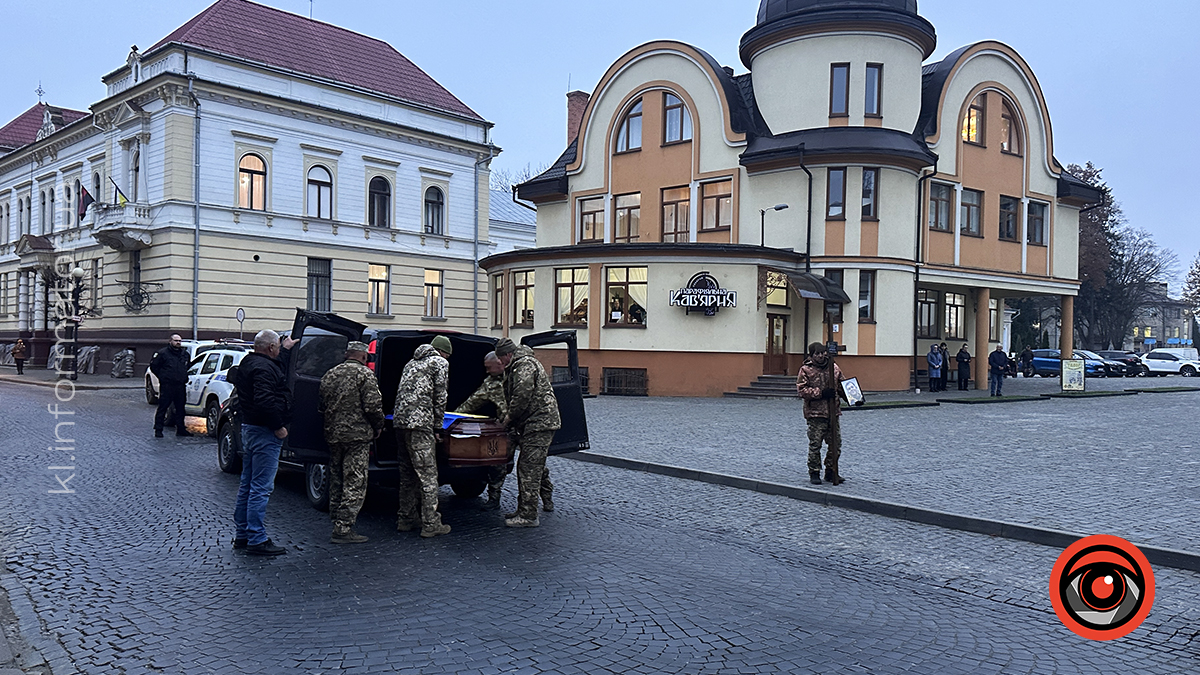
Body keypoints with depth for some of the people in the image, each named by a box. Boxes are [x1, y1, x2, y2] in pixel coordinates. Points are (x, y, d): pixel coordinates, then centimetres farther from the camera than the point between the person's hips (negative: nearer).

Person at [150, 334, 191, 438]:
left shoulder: (185, 353, 14)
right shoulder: (163, 353, -3)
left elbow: (187, 367, 31)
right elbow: (153, 366, 1)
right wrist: (162, 377, -2)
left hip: (181, 385, 5)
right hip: (167, 385, -5)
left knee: (180, 408, 9)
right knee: (162, 407, -3)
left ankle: (180, 429, 16)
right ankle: (158, 430, 2)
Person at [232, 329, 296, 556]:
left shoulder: (250, 363, 14)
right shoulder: (263, 368, -19)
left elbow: (280, 368, 33)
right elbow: (264, 401, -29)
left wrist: (287, 350, 43)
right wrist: (278, 426, -21)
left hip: (250, 427, 11)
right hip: (264, 433, -11)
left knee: (248, 485, 17)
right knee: (261, 488, -7)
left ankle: (242, 535, 25)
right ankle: (257, 539, -4)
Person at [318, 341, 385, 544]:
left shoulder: (330, 374, 14)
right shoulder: (365, 374, -8)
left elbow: (322, 405, 18)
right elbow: (373, 405, -15)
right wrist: (378, 427, 0)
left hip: (332, 435, 7)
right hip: (357, 436, -7)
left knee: (336, 481, 16)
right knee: (354, 483, -4)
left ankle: (336, 523, 22)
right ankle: (344, 528, -8)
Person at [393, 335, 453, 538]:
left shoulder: (412, 363, 25)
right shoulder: (440, 363, 4)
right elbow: (440, 397, -1)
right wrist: (437, 427, 6)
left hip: (400, 422, 8)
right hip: (419, 423, -8)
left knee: (407, 474, 15)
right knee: (428, 475, -5)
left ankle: (406, 519, 20)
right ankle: (430, 524, -4)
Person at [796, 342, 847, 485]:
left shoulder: (834, 367, 10)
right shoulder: (806, 370, -4)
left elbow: (841, 385, 21)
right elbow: (801, 390, -11)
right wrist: (821, 393, -18)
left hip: (833, 412, 5)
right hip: (815, 413, -5)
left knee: (836, 444, 8)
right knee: (815, 444, -1)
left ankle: (831, 471, 21)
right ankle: (814, 473, 10)